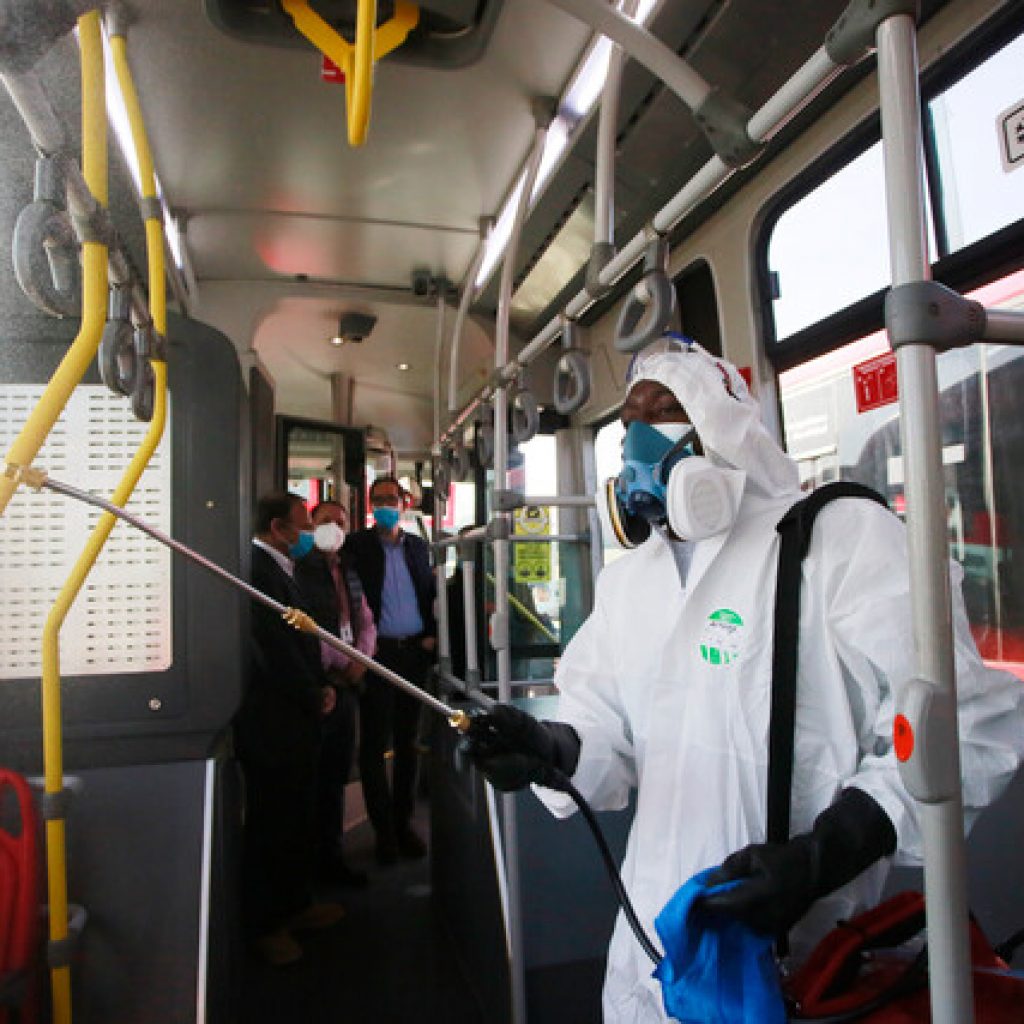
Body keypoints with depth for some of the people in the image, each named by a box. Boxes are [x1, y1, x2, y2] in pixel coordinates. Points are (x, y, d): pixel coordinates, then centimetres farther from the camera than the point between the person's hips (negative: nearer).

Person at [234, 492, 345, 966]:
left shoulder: (279, 569, 13)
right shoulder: (257, 569, -20)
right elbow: (275, 650, -23)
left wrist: (321, 686, 3)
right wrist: (314, 698, -10)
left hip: (295, 718, 10)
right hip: (273, 723, -10)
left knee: (296, 818, 20)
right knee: (271, 823, 5)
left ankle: (295, 904, 35)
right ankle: (265, 925, 22)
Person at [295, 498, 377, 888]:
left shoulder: (349, 573, 15)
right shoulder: (301, 570, -8)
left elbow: (366, 622, 16)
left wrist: (361, 659, -2)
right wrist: (342, 663, -12)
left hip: (347, 681, 7)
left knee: (337, 772, 13)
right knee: (316, 772, 1)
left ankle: (332, 856, 24)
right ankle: (322, 860, 14)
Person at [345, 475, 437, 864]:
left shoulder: (418, 546, 11)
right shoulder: (356, 545, -1)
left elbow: (430, 594, 15)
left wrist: (431, 634, 2)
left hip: (415, 652, 4)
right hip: (378, 653, -4)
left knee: (407, 741, 12)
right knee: (374, 742, 2)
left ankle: (403, 821, 23)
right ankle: (383, 829, 13)